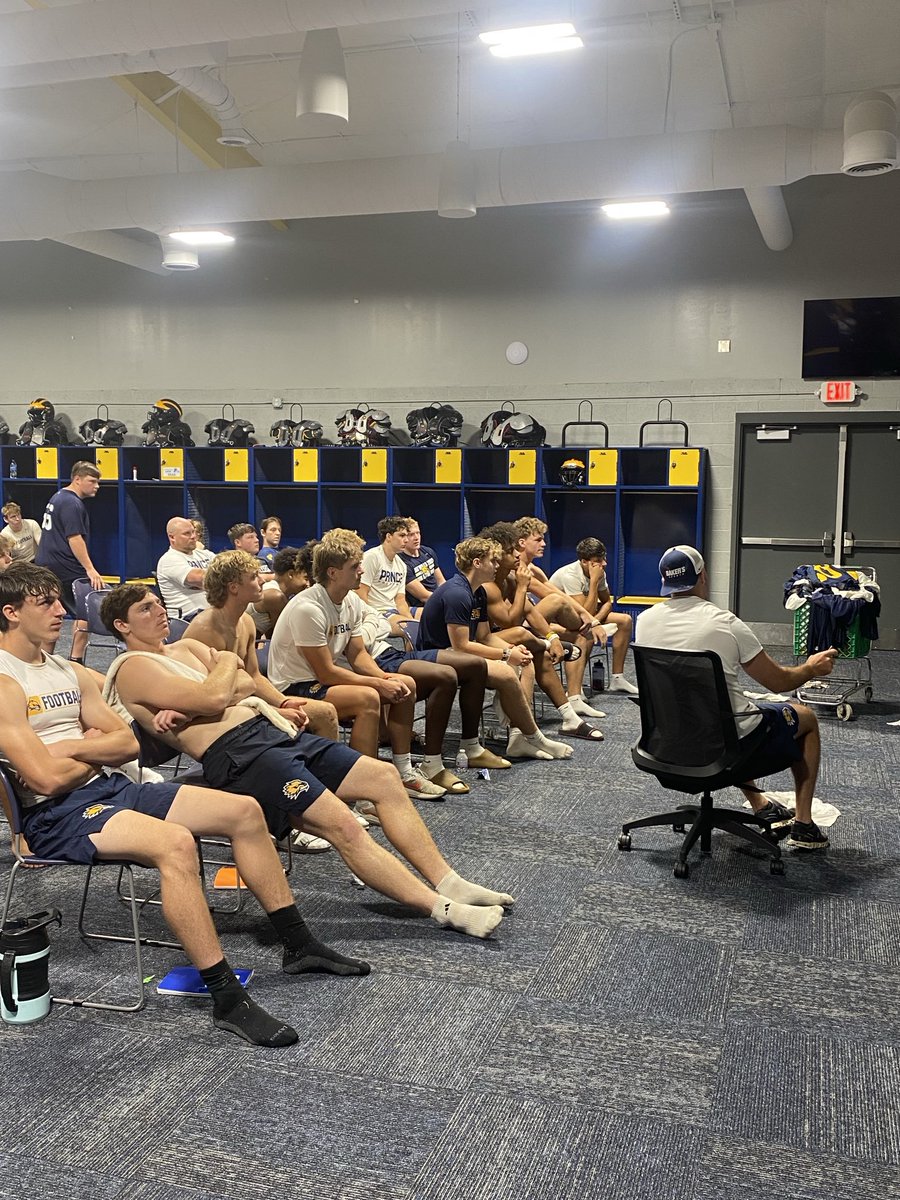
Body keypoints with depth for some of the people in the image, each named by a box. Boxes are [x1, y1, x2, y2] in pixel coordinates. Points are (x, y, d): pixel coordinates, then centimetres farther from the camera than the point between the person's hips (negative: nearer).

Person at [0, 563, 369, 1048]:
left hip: (110, 788, 9)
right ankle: (227, 1000, -29)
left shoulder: (69, 672, 15)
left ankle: (298, 945, 11)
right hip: (57, 814, -9)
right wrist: (96, 750, -1)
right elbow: (48, 777, -20)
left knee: (244, 811, 0)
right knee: (174, 843, -36)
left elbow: (128, 743, 10)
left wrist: (74, 746, -7)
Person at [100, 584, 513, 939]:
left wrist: (186, 708, -7)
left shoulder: (185, 647, 24)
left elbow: (245, 685, 11)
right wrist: (227, 661, 6)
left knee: (383, 777, -1)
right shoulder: (133, 668, -3)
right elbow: (215, 696, -16)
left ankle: (449, 883, 1)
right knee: (341, 824, -22)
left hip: (269, 728, 9)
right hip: (235, 753, -9)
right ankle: (444, 909, -17)